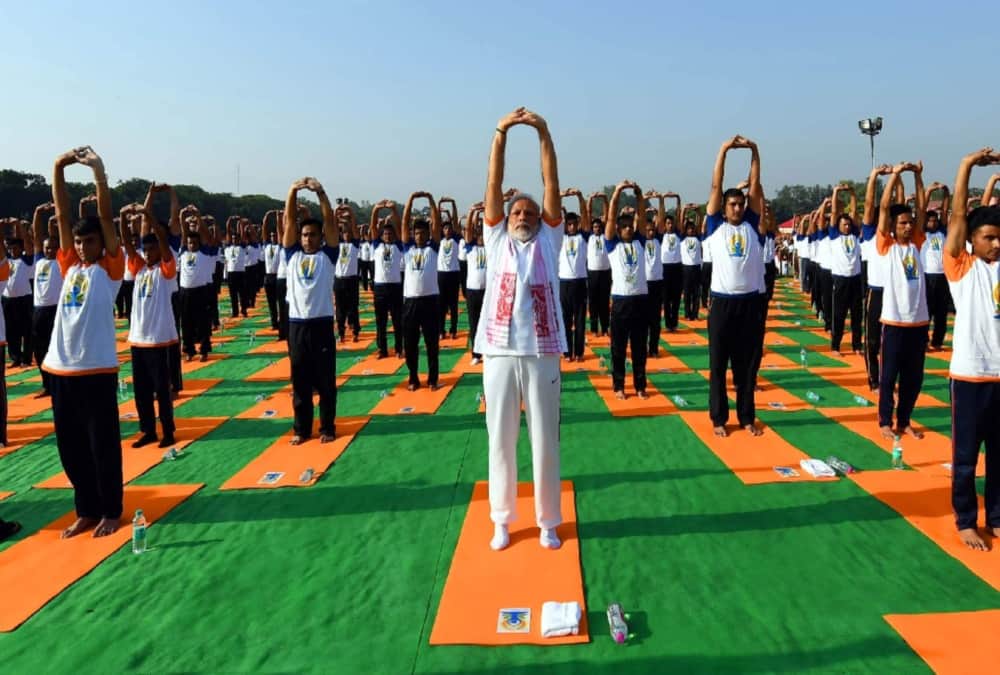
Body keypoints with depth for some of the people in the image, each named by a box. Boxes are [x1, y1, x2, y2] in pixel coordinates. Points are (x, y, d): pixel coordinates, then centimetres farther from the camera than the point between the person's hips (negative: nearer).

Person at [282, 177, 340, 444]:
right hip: (297, 324, 2)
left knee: (325, 381, 5)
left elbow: (330, 222, -4)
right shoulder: (292, 254, 10)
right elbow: (289, 220, 3)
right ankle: (301, 428, 19)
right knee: (300, 381, 9)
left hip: (321, 324, -2)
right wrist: (293, 191, -9)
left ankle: (327, 427, 16)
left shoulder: (328, 255, 5)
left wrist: (320, 192, -14)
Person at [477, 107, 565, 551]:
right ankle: (502, 519, 24)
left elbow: (552, 186, 3)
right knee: (500, 440, 8)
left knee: (545, 441, 7)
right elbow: (493, 187, 4)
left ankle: (548, 522, 22)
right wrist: (501, 133, -3)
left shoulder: (548, 241, 11)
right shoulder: (497, 241, 10)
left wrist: (544, 135, -3)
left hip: (541, 354, 0)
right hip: (499, 353, 0)